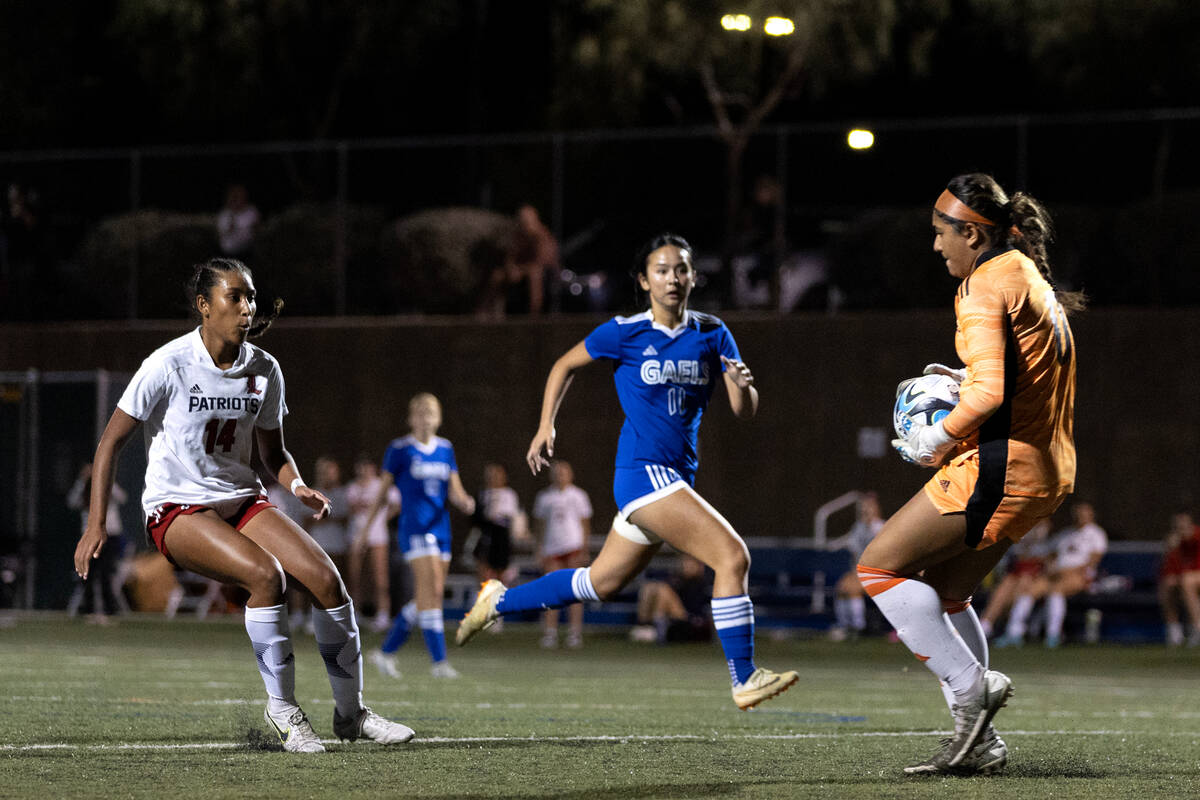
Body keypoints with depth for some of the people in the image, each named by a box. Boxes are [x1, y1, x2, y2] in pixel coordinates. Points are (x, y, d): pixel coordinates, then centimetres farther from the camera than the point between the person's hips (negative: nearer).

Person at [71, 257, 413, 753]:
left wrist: (297, 486, -7)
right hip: (177, 508, -5)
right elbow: (111, 441, -8)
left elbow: (272, 451, 15)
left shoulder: (263, 370, 2)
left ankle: (351, 712, 3)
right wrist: (96, 524, -13)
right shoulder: (169, 366, -14)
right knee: (266, 574, -31)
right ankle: (282, 708, -14)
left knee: (324, 578, -15)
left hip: (240, 499, 6)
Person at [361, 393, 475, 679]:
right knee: (431, 589, -18)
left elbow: (455, 491, 10)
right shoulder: (400, 449, -2)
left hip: (440, 527, 6)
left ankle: (386, 651, 19)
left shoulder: (445, 449, 13)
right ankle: (439, 661, -19)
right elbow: (382, 491, 2)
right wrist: (366, 528, 2)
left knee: (430, 596, 6)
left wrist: (465, 502, -12)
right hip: (414, 527, -6)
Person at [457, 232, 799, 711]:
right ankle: (744, 681, -16)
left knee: (601, 583, 17)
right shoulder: (625, 333, -5)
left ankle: (499, 602, 35)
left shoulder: (712, 335, 6)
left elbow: (745, 411, 1)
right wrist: (546, 426, 4)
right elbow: (565, 365, 11)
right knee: (732, 555, -20)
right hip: (643, 471, -6)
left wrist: (742, 387, -21)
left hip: (676, 481, 6)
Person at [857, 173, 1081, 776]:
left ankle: (971, 686, -7)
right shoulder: (1028, 275, 16)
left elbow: (988, 394, -24)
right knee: (941, 589, 18)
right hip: (1048, 469, 10)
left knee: (878, 567, -4)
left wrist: (939, 439, -10)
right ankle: (978, 742, 14)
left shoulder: (983, 288, -14)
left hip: (1000, 467, -10)